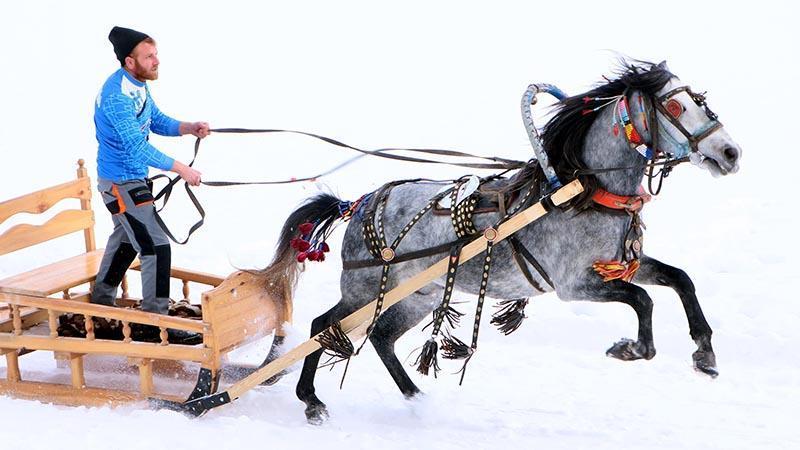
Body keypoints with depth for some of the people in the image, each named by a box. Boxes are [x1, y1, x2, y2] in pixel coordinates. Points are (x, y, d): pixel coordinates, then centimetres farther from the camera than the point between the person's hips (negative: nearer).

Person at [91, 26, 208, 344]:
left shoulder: (138, 85, 3)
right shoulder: (116, 96, -27)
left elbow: (158, 122, 12)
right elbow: (137, 147, -30)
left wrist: (189, 128, -8)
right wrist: (181, 169, -27)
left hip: (133, 178, 10)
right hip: (121, 183, -10)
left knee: (126, 239, 25)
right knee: (156, 246, -12)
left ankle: (101, 303, 42)